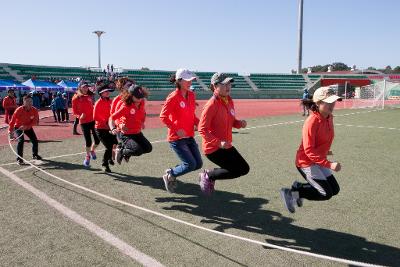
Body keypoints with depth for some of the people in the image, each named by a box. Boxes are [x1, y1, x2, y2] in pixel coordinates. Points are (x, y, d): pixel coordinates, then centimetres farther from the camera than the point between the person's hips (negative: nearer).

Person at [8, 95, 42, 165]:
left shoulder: (34, 110, -18)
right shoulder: (19, 110, -26)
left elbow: (34, 121, -19)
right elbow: (12, 121, -23)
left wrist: (26, 126, -34)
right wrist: (10, 132, -26)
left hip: (28, 127, 4)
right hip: (18, 127, -4)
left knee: (35, 140, 2)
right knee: (21, 140, -24)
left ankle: (35, 155, 29)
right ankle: (19, 159, -15)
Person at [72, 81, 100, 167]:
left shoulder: (90, 96, 6)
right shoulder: (76, 97, -2)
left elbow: (92, 107, 11)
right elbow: (74, 111, 2)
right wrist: (80, 115, -15)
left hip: (93, 120, 3)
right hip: (84, 122, -3)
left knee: (97, 139, 1)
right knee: (88, 141, -1)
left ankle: (92, 151, 33)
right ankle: (87, 156, 26)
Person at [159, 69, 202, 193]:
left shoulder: (191, 95, 7)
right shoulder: (173, 97, -14)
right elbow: (163, 116, -15)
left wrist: (198, 123, -1)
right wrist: (176, 129, -19)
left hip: (189, 136, 8)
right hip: (176, 138, -8)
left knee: (198, 164, 7)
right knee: (190, 165, -9)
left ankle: (173, 173, 26)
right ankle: (169, 175, 16)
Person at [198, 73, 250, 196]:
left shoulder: (229, 101, 6)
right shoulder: (212, 104, -19)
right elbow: (202, 129, -22)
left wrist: (240, 123, -5)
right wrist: (218, 143, -30)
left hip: (227, 145, 9)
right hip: (213, 148, -8)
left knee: (244, 168, 13)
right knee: (237, 170, -8)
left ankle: (210, 175, 22)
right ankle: (208, 175, 10)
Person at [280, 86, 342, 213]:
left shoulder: (329, 117, -1)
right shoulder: (312, 122, -26)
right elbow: (309, 151, -28)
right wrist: (329, 164, -31)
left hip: (319, 160, 9)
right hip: (306, 162, -9)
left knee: (335, 189, 13)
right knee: (326, 194, -7)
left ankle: (298, 187, 22)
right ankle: (291, 193, 4)